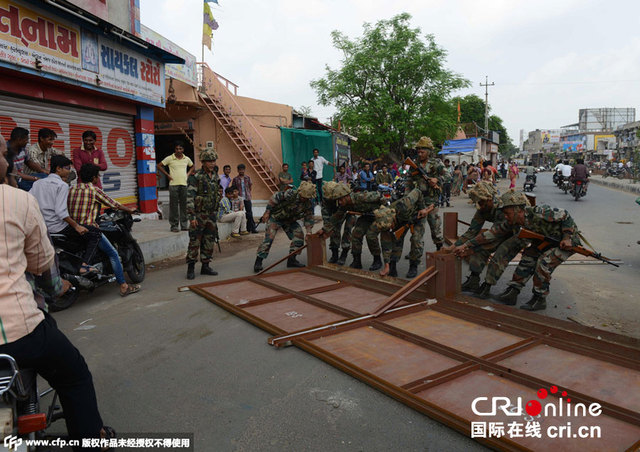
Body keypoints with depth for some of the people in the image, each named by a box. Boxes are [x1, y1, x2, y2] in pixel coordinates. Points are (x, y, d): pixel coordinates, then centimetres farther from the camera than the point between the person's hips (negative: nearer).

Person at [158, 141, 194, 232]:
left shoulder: (187, 159, 9)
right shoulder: (169, 158, -1)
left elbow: (192, 167, 26)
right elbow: (159, 166, 4)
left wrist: (188, 175, 12)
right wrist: (167, 175, -1)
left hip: (184, 184, 3)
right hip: (173, 184, -3)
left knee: (184, 205, 7)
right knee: (174, 206, -1)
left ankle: (184, 225, 15)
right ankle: (174, 226, 5)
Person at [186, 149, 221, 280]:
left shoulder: (215, 177, 10)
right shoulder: (195, 177, -12)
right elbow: (189, 198, -17)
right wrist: (191, 217, -22)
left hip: (211, 215, 6)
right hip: (198, 215, -6)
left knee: (209, 242, 9)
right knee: (194, 242, -3)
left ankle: (205, 266, 19)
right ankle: (191, 268, 7)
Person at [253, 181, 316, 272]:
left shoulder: (308, 204, -13)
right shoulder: (290, 194, -31)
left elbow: (309, 217, -3)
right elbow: (275, 197, -24)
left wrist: (309, 231, -15)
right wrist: (267, 212, -20)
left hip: (289, 220, 6)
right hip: (275, 217, -6)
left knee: (299, 236, -3)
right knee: (269, 238, -15)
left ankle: (291, 260, 9)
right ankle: (258, 263, -9)